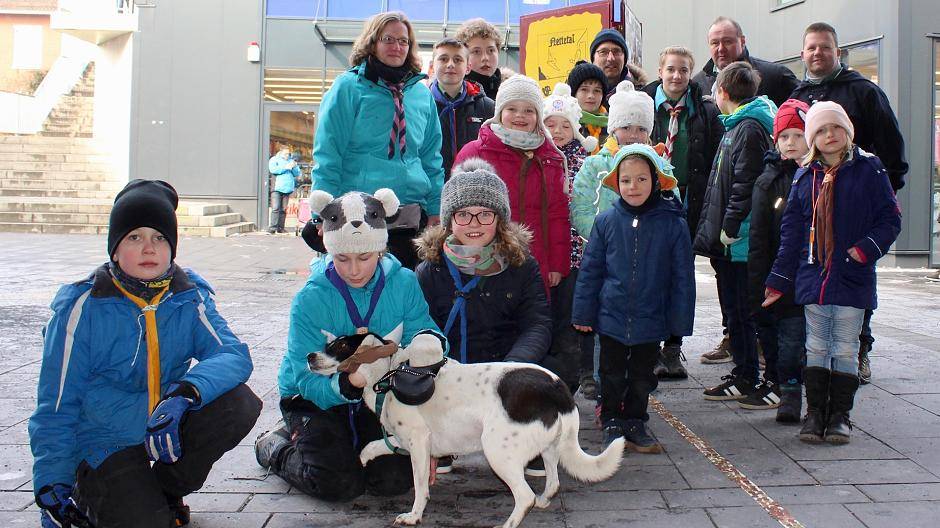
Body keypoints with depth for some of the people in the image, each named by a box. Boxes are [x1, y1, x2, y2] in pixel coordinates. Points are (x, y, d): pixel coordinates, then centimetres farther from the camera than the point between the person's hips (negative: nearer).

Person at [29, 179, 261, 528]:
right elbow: (56, 405, -8)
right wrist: (52, 486, -12)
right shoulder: (84, 307, -13)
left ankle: (165, 490, 0)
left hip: (171, 428, 4)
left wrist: (183, 395, -39)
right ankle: (92, 497, 9)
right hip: (106, 443, -3)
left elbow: (234, 356, -20)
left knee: (240, 404, -22)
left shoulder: (189, 298, -5)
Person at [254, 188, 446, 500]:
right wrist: (347, 384, -44)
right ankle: (276, 445, 11)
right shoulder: (311, 299, -19)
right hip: (315, 399, -3)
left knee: (396, 479, -14)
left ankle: (349, 446, 19)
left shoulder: (404, 284, -11)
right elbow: (309, 381, -23)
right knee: (339, 484, -20)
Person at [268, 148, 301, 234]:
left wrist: (294, 167, -5)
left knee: (284, 209, 3)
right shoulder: (274, 159, 10)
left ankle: (280, 228, 6)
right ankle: (273, 227, -14)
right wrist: (285, 167, -12)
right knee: (275, 208, -12)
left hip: (287, 188, 4)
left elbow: (297, 174, 15)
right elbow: (273, 169, -9)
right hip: (276, 188, -4)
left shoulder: (291, 161, 21)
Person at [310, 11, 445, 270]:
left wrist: (435, 210, 8)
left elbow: (431, 158, 15)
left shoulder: (422, 93, 11)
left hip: (411, 217, 4)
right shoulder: (348, 87, -2)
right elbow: (327, 156, -4)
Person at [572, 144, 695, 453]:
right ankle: (612, 423, 28)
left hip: (651, 321, 0)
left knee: (642, 378, 15)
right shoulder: (606, 221, -5)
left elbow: (682, 277, -3)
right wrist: (583, 313, -1)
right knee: (612, 377, 13)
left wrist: (680, 322, -4)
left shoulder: (673, 224, -7)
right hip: (611, 318, 0)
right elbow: (590, 270, 0)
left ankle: (635, 423, 31)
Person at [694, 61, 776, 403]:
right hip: (726, 241, 10)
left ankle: (746, 379, 6)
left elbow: (745, 184, -21)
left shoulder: (749, 128, -14)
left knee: (741, 310, -2)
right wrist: (713, 229, 19)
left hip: (739, 242, -10)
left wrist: (729, 227, -20)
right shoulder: (737, 125, 18)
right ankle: (743, 372, 24)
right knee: (734, 308, 15)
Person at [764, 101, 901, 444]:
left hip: (853, 278, -3)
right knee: (816, 348, 8)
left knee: (845, 350, 5)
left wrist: (867, 248, -18)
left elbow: (890, 220, -1)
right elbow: (791, 232, 10)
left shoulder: (869, 170, -2)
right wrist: (779, 280, 8)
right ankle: (815, 412, 16)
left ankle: (840, 415, 15)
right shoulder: (805, 177, 7)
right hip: (813, 277, 3)